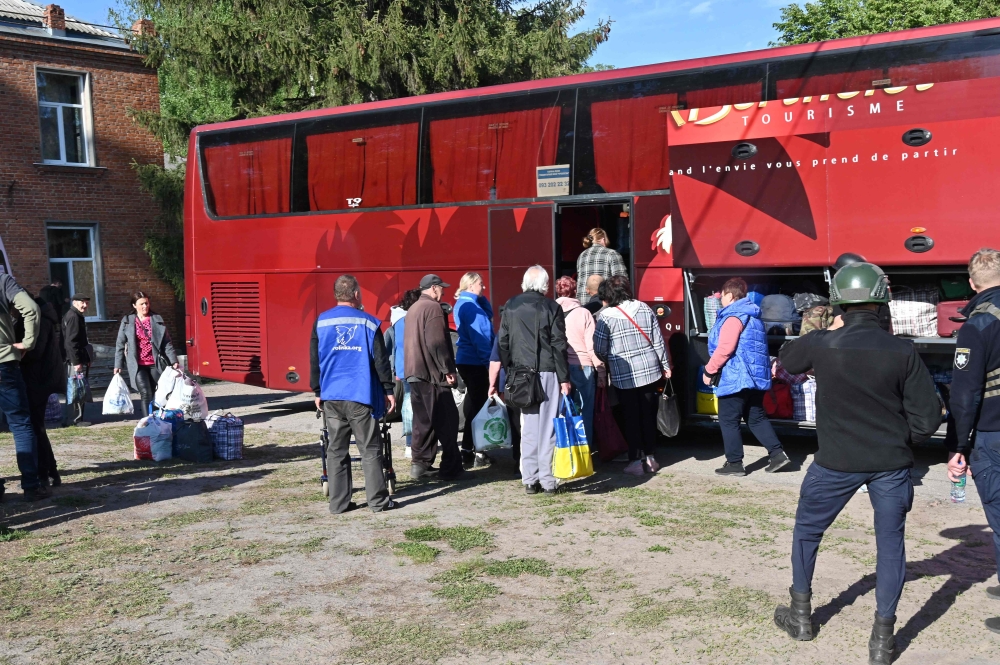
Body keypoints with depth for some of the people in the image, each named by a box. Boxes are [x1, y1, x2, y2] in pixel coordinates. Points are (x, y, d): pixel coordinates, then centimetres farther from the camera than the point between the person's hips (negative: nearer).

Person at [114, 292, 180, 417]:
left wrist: (174, 361, -2)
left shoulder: (157, 320, 5)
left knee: (157, 395, 6)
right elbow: (120, 345, 7)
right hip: (138, 365, -1)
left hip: (156, 364, 1)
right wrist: (118, 365, 3)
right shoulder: (127, 321, 5)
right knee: (146, 394, -13)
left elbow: (167, 343, 5)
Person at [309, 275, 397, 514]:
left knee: (337, 451, 8)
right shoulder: (368, 323, -3)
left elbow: (314, 360, 8)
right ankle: (378, 500, 5)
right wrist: (388, 390, 5)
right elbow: (380, 360, -2)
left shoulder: (321, 322, 5)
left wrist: (318, 392, 15)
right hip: (361, 395, -3)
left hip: (331, 396, 3)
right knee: (370, 450, 3)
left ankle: (338, 502, 10)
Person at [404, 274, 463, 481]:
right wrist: (448, 369, -15)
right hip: (432, 373, -9)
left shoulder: (413, 309, 18)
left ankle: (419, 463, 13)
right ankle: (450, 468, -2)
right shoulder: (433, 308, -12)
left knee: (423, 419, 13)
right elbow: (436, 343, -20)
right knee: (447, 421, -4)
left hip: (414, 372, 9)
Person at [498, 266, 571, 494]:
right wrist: (564, 378, -4)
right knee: (547, 427, 2)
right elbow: (558, 346, -7)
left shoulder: (510, 306, 6)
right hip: (546, 373, -4)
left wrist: (510, 370, 15)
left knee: (528, 427, 10)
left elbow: (503, 343, 8)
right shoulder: (551, 307, -6)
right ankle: (546, 480, 4)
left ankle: (529, 479, 12)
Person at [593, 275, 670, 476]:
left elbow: (600, 350, -9)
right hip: (650, 371, 4)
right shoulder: (645, 309, 2)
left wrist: (609, 362, 13)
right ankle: (649, 457, 22)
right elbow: (658, 341, 4)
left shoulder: (606, 317, -11)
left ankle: (636, 461, 7)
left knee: (631, 418, 5)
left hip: (624, 376, -4)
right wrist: (665, 365, 15)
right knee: (649, 416, 14)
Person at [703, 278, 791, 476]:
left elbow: (725, 349, -22)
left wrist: (709, 371, -12)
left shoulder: (734, 317, -13)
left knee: (728, 420, 0)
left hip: (735, 377, -10)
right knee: (756, 417, 17)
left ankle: (734, 463, 4)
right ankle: (777, 454, 12)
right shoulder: (751, 315, 18)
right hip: (755, 375, 10)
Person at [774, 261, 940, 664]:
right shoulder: (902, 352, -10)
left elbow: (786, 361, 10)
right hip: (891, 464, 1)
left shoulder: (820, 345, -13)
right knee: (890, 543, 14)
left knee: (807, 531, 20)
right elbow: (928, 417, -7)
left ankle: (801, 616, 31)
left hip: (837, 462, 0)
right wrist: (900, 441, 11)